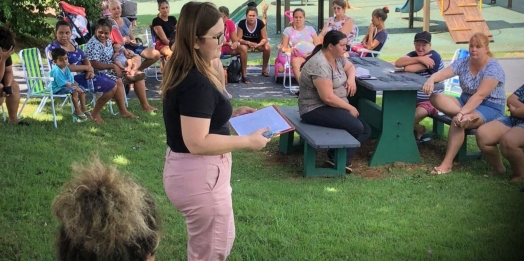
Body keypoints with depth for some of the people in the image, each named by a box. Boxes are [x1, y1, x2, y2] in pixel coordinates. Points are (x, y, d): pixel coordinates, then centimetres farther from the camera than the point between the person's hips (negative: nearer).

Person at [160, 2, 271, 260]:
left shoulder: (184, 71, 5)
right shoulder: (196, 83, -27)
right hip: (198, 175, -10)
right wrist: (248, 141, -21)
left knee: (223, 240, 27)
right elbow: (197, 143, -29)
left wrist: (231, 113, 9)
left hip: (193, 171, 10)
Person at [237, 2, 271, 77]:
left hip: (258, 43, 1)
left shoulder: (260, 23, -17)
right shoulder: (241, 23, -18)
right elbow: (239, 39, -14)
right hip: (246, 43, -1)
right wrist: (249, 43, -32)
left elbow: (265, 39, -13)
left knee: (267, 47, -30)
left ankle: (264, 69, -10)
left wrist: (257, 45, -33)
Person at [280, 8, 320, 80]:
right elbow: (283, 48, 12)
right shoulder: (288, 30, 17)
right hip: (297, 56, -1)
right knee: (295, 61, -40)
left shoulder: (310, 29, 21)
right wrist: (289, 50, -12)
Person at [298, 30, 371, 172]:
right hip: (316, 109, -10)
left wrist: (351, 79, 2)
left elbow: (350, 67, 27)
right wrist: (350, 108, -15)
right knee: (356, 128, -25)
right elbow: (328, 97, -27)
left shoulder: (337, 57, 6)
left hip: (334, 107, 10)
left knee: (366, 130, -2)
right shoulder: (320, 65, -23)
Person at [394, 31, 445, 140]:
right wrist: (419, 59, -26)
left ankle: (419, 129, 13)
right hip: (412, 98, 8)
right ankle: (413, 128, 20)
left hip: (430, 101, -8)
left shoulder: (433, 56, -16)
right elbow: (397, 63, -16)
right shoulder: (414, 54, 7)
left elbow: (408, 68, -24)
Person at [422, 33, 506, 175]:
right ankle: (469, 116, -33)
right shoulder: (463, 63, 1)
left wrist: (462, 113, -38)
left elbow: (480, 95, -28)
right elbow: (442, 73, -12)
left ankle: (447, 164, -30)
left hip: (490, 108, -7)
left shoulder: (493, 68, -17)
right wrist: (431, 79, -36)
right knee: (435, 98, -16)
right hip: (466, 101, 7)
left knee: (457, 121, -34)